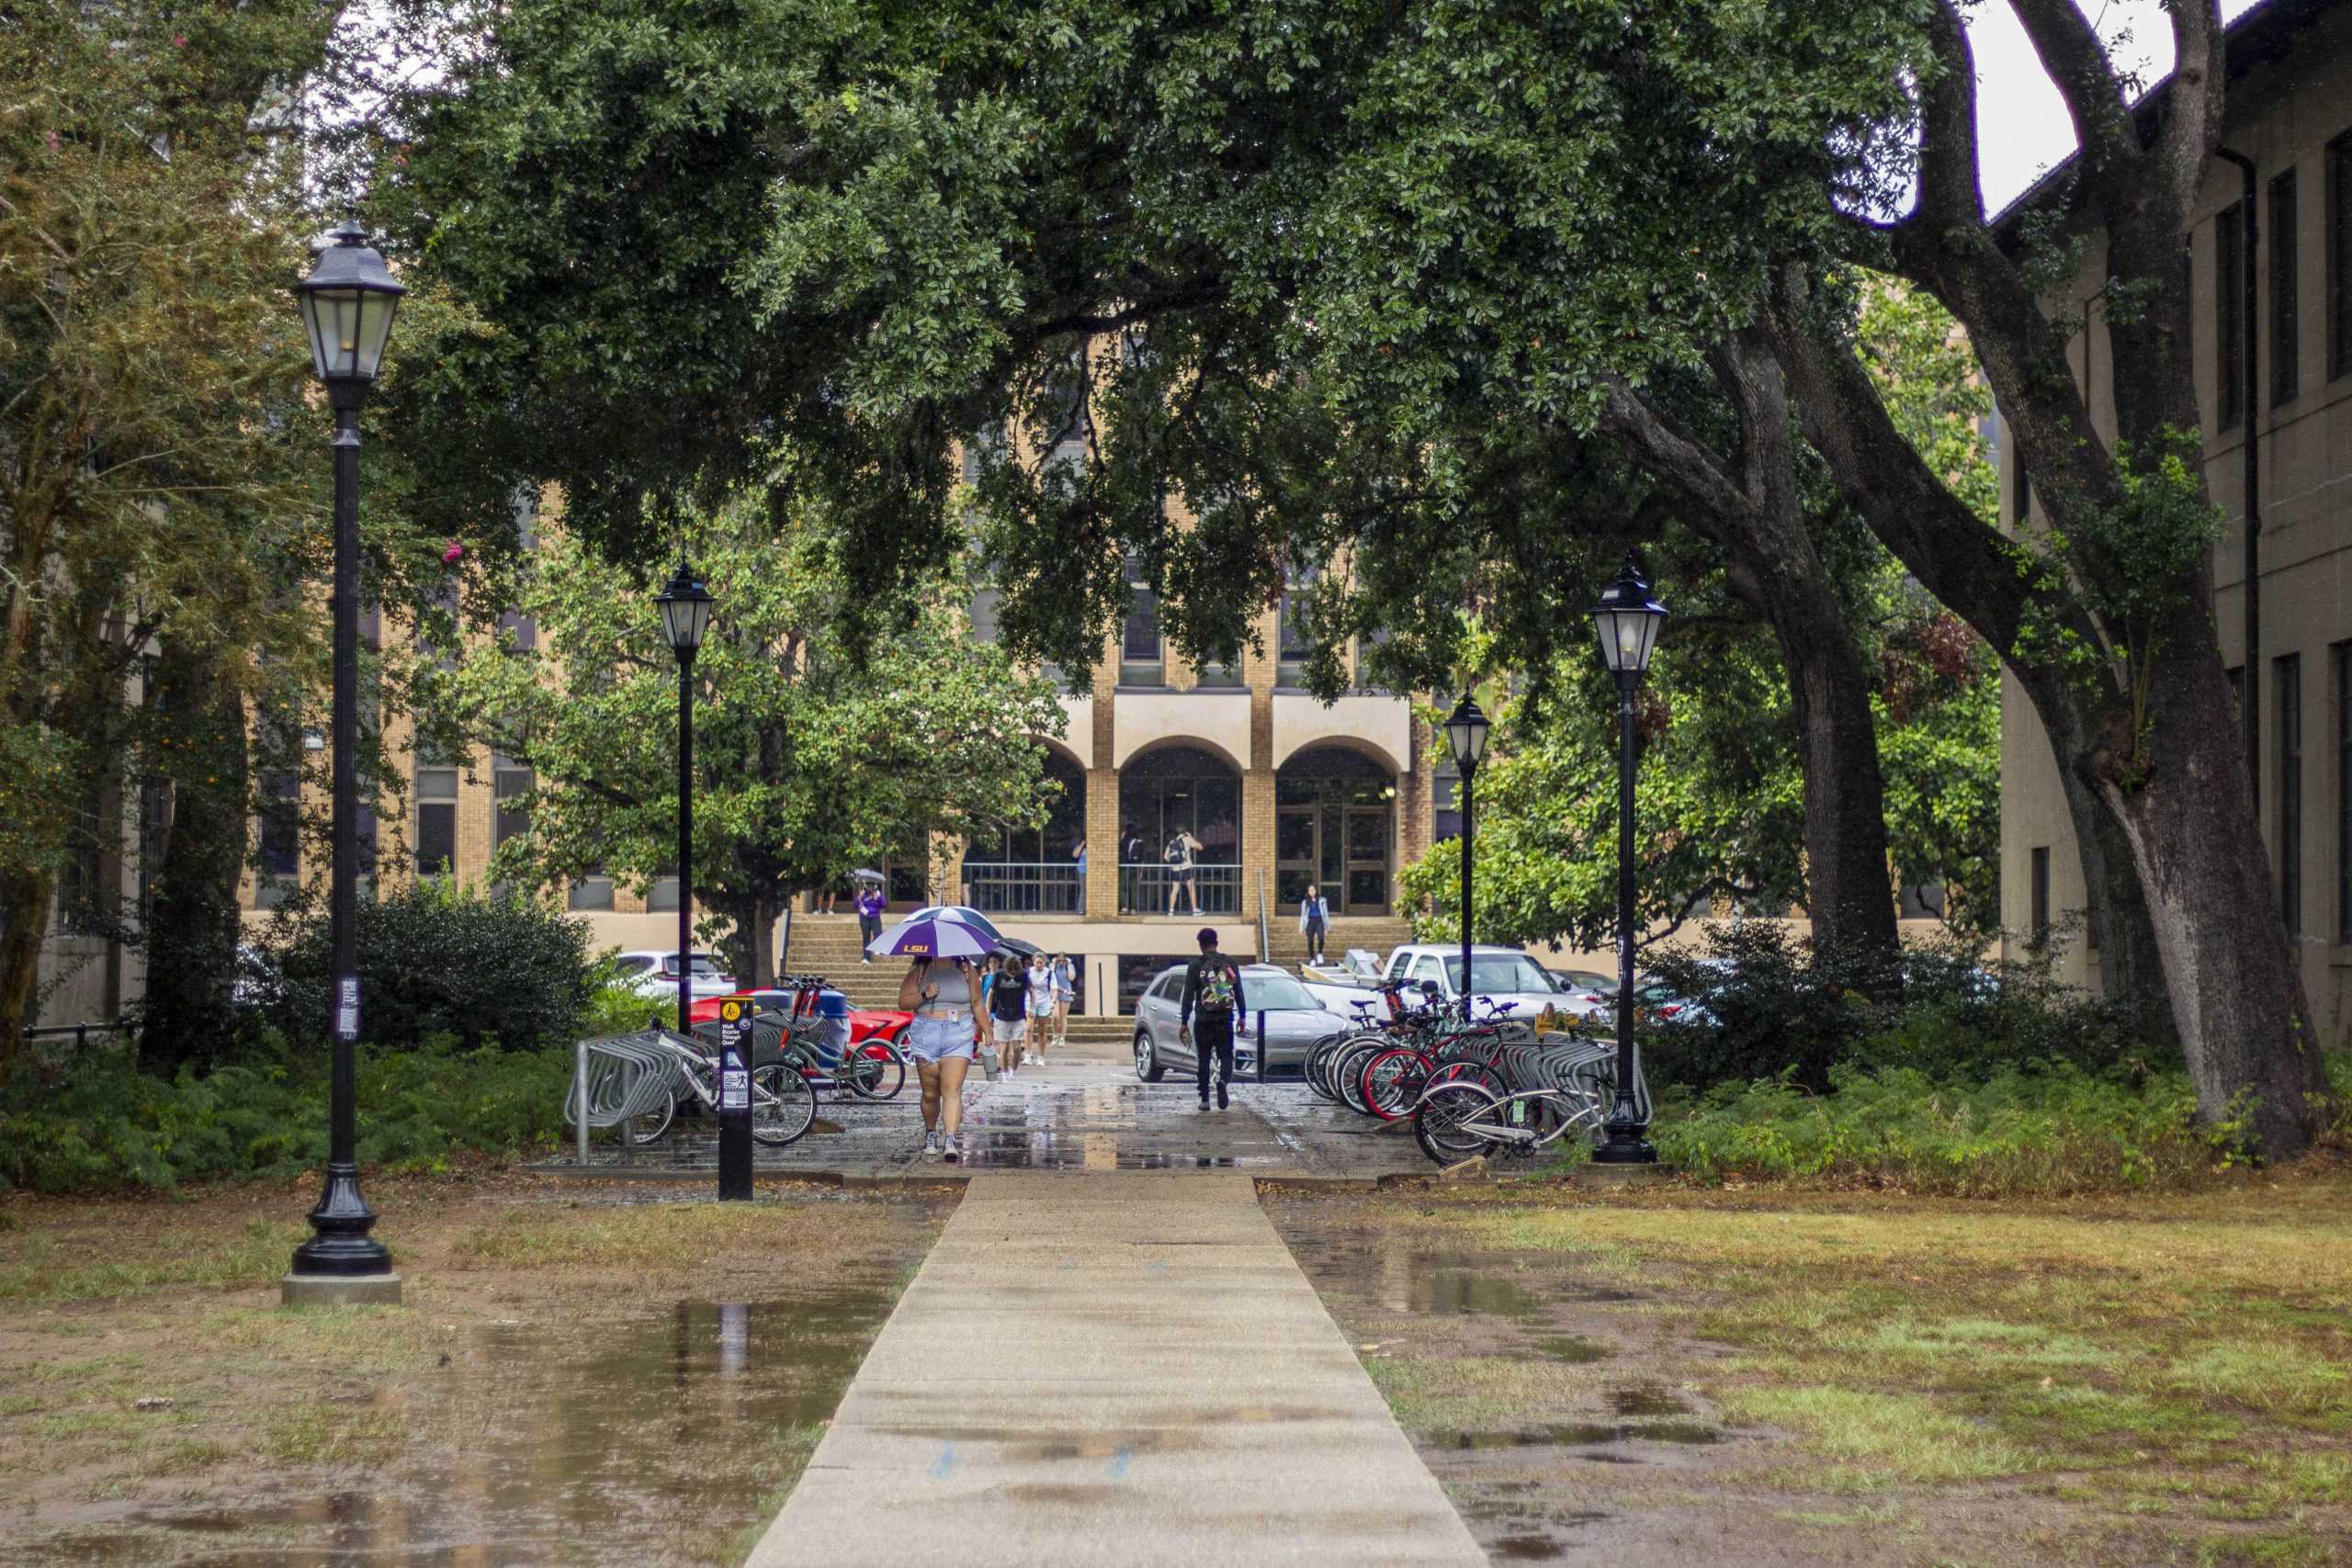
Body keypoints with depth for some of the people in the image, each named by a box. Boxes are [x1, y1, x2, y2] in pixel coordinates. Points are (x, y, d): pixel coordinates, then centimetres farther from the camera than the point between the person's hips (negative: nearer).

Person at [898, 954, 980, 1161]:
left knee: (952, 1091, -14)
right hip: (926, 1034, 1)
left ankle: (950, 1141, -22)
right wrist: (924, 995, -13)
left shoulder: (966, 969, 8)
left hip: (958, 1035, -1)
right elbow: (903, 1002, 4)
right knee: (930, 1093, 6)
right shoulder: (919, 970, 6)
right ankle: (930, 1134, 27)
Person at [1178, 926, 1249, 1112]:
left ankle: (1205, 1100, 7)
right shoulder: (1230, 963, 4)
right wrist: (1242, 1016, 14)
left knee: (1203, 1060, 7)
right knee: (1226, 1055, 8)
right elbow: (1239, 992, 7)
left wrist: (1184, 1022, -2)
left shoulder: (1195, 966, -4)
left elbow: (1188, 997, -5)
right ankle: (1223, 1081, -22)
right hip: (1225, 1020, 2)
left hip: (1203, 1020, -1)